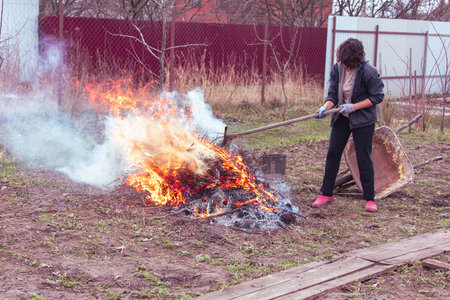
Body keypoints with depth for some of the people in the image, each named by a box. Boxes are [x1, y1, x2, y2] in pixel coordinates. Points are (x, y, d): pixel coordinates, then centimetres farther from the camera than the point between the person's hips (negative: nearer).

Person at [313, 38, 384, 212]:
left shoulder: (368, 72, -19)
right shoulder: (337, 69, -5)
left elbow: (377, 96, -13)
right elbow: (332, 94, -1)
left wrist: (353, 106, -20)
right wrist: (325, 107, -21)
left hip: (363, 120, -5)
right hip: (341, 118, 5)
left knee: (364, 158, -1)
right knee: (332, 154, 6)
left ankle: (369, 198, 12)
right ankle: (326, 193, 19)